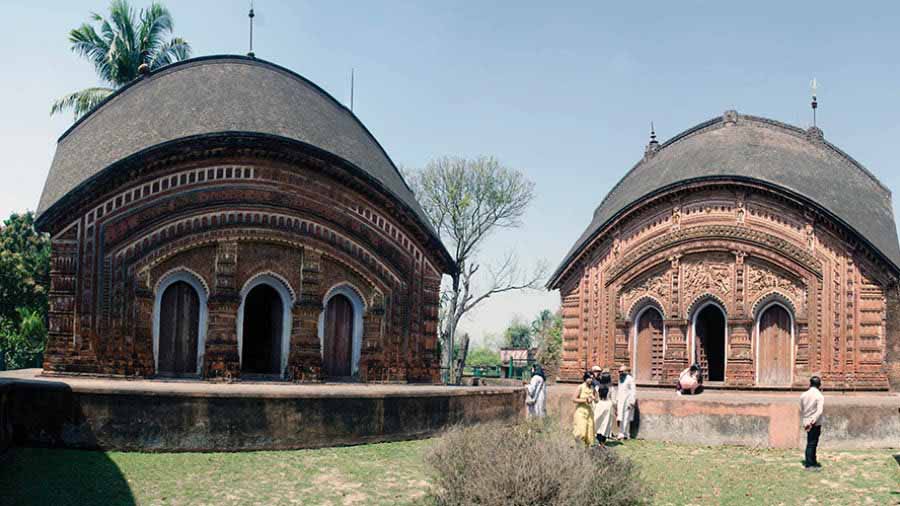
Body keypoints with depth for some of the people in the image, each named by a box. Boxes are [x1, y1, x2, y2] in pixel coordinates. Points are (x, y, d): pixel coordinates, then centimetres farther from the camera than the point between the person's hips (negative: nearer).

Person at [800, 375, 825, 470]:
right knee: (811, 444, 0)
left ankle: (813, 462, 27)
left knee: (811, 443, 17)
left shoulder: (803, 395, 5)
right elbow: (819, 411, -22)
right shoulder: (819, 396, -12)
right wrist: (812, 422, -20)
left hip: (806, 423, 6)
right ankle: (809, 465, 4)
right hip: (815, 423, -6)